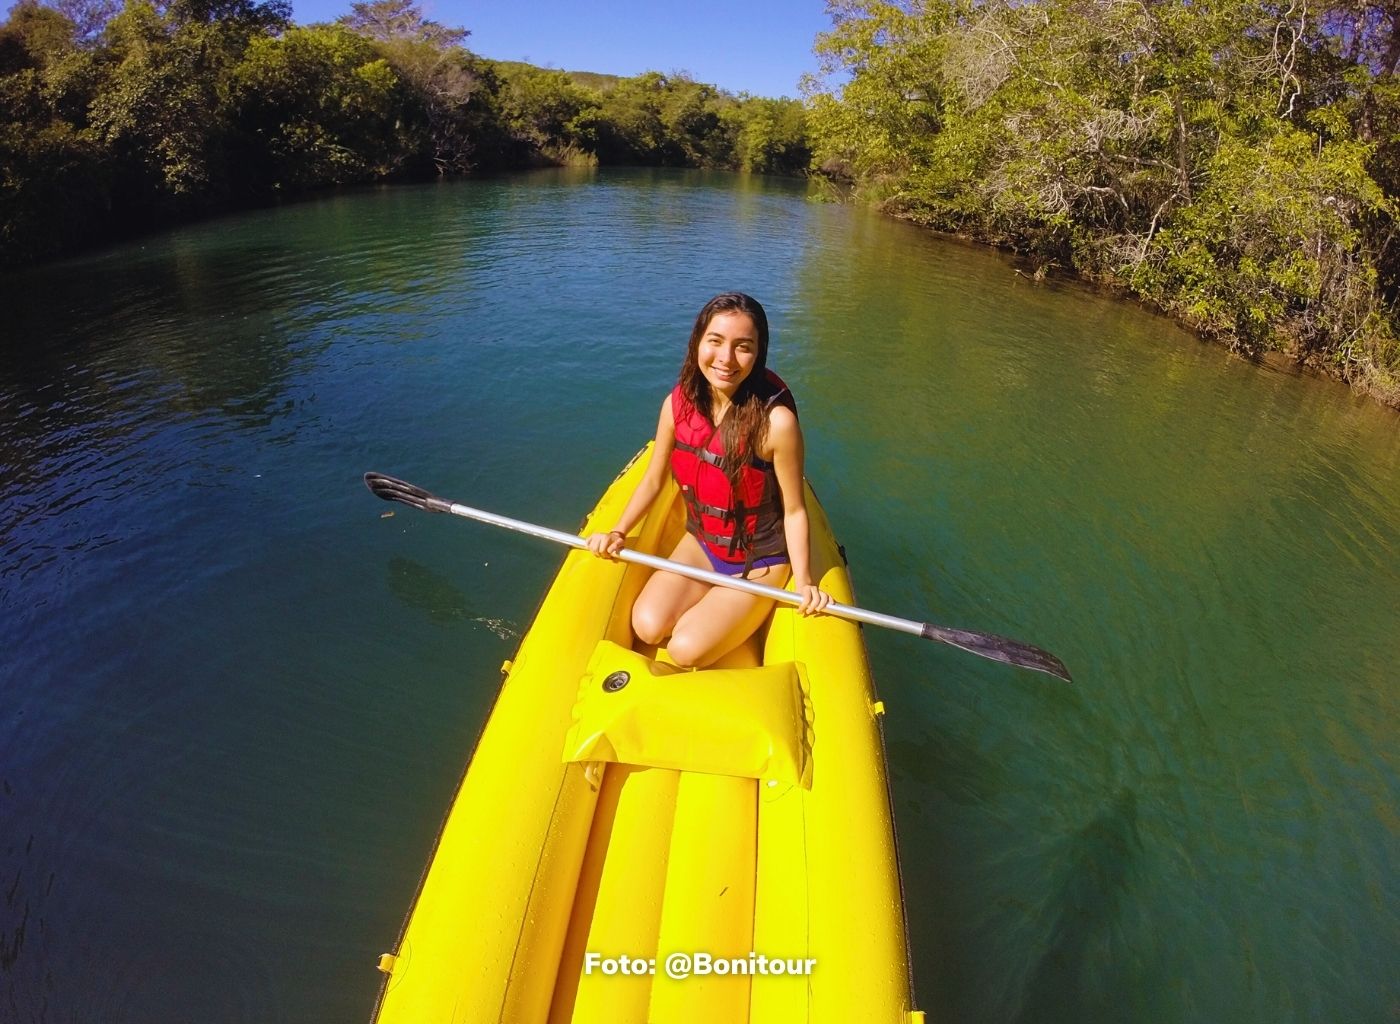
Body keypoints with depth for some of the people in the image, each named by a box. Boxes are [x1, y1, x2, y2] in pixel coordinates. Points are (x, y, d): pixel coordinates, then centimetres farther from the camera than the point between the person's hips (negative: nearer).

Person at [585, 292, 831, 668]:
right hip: (699, 544, 4)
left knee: (686, 651, -16)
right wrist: (618, 532, -6)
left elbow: (794, 510, -17)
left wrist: (804, 582, -23)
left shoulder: (776, 421, -27)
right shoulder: (678, 404, -12)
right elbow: (653, 480, 2)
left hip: (760, 562, -4)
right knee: (648, 627, -14)